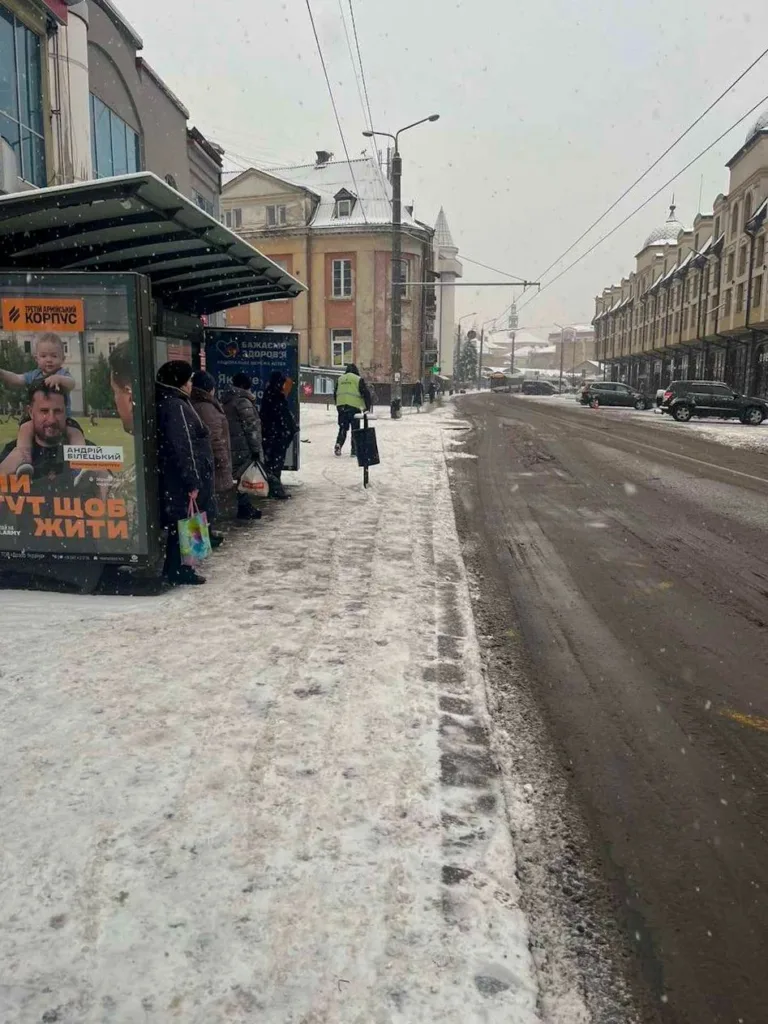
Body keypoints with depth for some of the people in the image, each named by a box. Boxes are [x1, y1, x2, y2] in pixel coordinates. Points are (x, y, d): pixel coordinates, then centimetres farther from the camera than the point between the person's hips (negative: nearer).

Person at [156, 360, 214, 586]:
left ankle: (177, 567, 22)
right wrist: (192, 482, -22)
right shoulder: (177, 407, -18)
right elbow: (183, 449, -23)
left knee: (180, 523, 14)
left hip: (176, 478, 10)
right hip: (182, 480, -10)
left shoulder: (167, 403, 15)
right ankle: (177, 570, 4)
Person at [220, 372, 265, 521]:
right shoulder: (243, 402, -13)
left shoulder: (227, 401, 14)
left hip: (233, 446, 8)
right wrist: (256, 449, -14)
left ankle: (245, 507, 19)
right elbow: (251, 428, -15)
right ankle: (244, 508, 3)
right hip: (244, 447, -8)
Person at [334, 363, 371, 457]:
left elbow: (335, 394, 20)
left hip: (341, 406, 4)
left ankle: (338, 445, -6)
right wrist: (367, 408, 4)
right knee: (355, 429, 5)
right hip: (354, 407, -4)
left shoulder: (340, 379, 14)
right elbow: (366, 394, -3)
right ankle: (354, 450, 2)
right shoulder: (358, 379, 0)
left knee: (343, 428, 13)